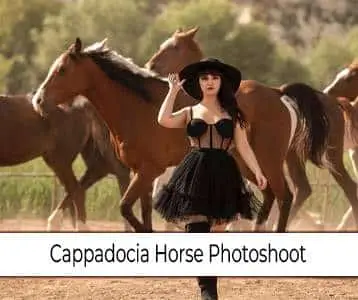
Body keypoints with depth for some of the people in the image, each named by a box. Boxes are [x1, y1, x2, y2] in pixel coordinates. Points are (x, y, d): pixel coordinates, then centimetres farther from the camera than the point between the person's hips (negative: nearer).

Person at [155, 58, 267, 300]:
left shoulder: (232, 114, 11)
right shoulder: (190, 113, 10)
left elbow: (243, 146, 4)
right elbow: (164, 120, -9)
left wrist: (257, 172, -8)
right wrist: (173, 91, -1)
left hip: (222, 174, 0)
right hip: (195, 173, 0)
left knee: (205, 230, 4)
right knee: (197, 229, -9)